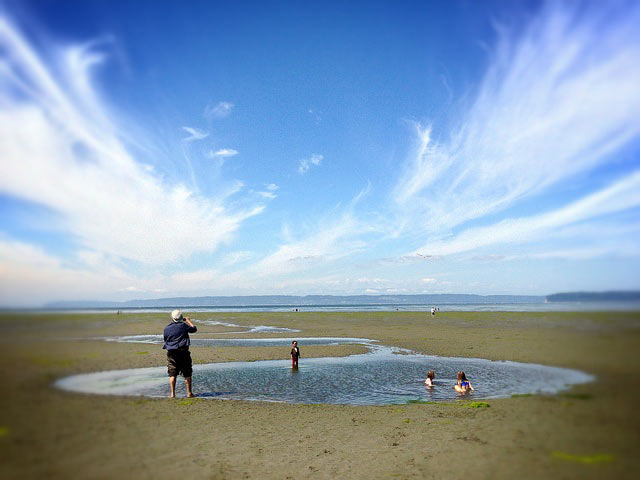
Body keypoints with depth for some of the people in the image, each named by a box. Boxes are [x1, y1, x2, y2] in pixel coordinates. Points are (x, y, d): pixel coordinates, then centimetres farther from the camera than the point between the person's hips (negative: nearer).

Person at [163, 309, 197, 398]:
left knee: (172, 374, 8)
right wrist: (188, 321, 22)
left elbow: (166, 340, 15)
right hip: (183, 352, -2)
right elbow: (194, 329, 7)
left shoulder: (166, 328, 2)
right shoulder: (183, 325, -7)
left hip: (171, 353, 3)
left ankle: (172, 394, 7)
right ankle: (189, 393, 9)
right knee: (187, 374, 6)